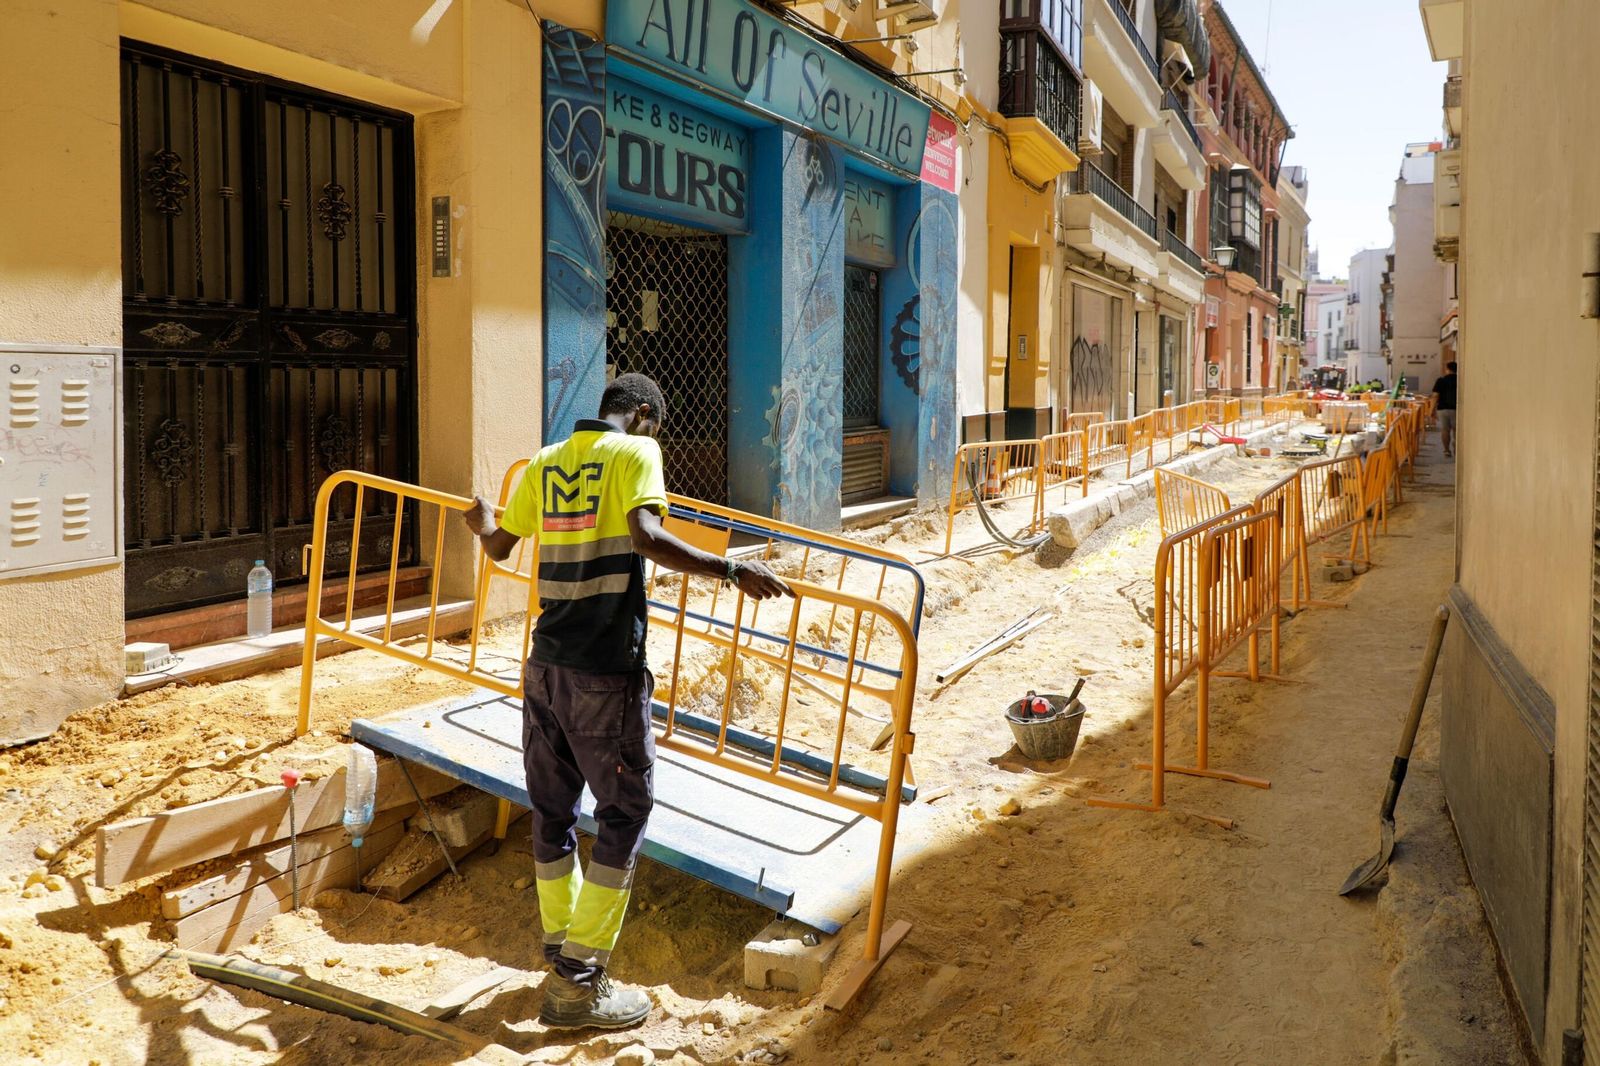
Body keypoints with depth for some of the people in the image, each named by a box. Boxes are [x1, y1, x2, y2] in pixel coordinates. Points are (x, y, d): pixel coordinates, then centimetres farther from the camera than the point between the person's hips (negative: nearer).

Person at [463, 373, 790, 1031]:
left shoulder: (546, 462, 12)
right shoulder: (635, 451, -7)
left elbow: (499, 546, 21)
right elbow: (646, 537, -25)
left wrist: (481, 525, 43)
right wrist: (731, 570, -26)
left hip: (546, 662, 7)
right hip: (606, 671, -7)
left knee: (552, 808, 16)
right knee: (624, 811, 3)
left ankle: (561, 949, 29)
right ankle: (578, 984, 5)